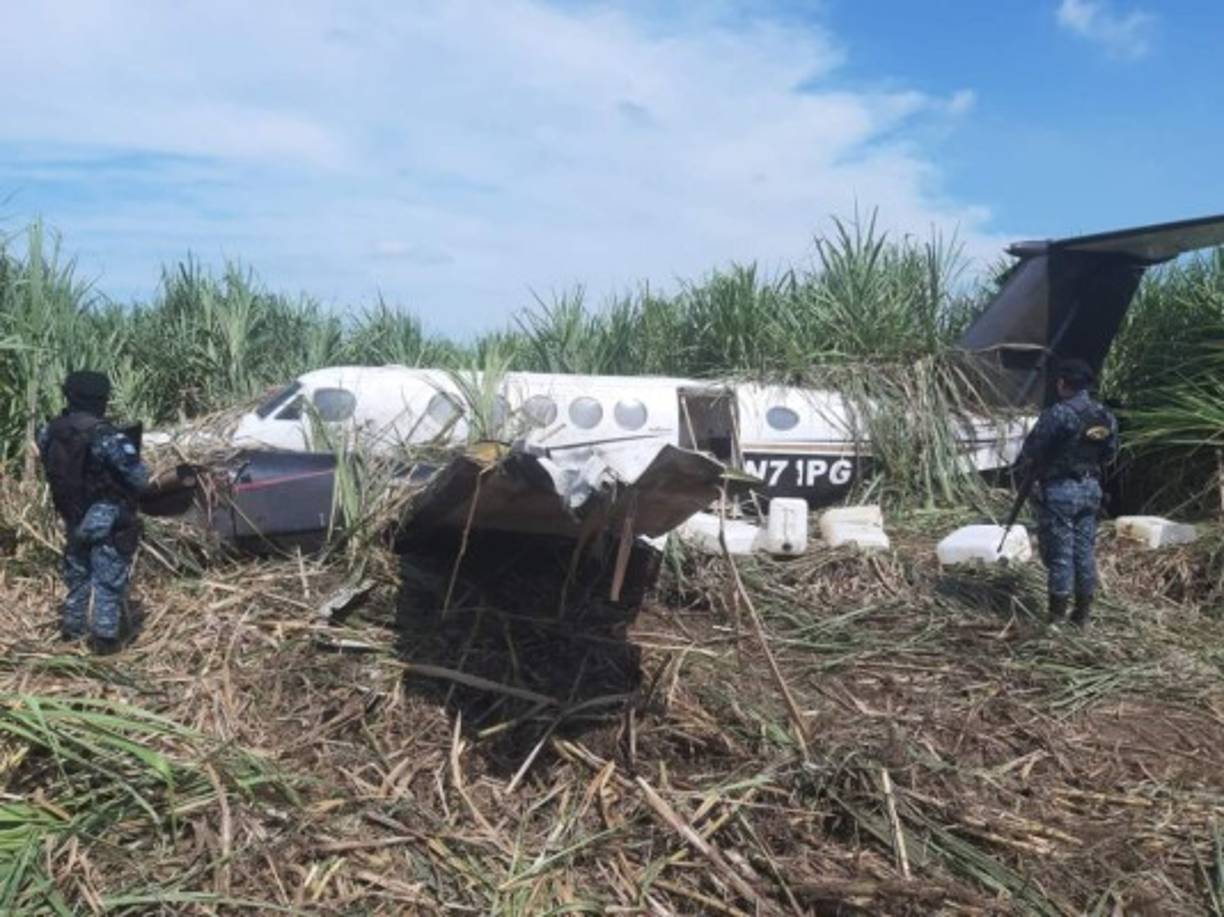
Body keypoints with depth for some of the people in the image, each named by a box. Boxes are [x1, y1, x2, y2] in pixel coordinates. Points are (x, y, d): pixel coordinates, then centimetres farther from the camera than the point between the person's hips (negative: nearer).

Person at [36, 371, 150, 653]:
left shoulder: (49, 432, -5)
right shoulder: (106, 437, -25)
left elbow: (51, 472, 9)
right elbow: (141, 479, -18)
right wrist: (129, 453, 1)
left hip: (73, 519, 6)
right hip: (108, 522, -6)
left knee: (77, 575, 24)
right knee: (109, 581, 6)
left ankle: (72, 626, 35)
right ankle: (105, 637, 12)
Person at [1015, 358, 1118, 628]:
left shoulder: (1057, 414, -17)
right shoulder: (1106, 416, 4)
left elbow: (1032, 451, -12)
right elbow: (1109, 455, 12)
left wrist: (1025, 468, 7)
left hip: (1059, 490, -6)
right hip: (1090, 488, 6)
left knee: (1059, 551, 1)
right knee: (1085, 550, 12)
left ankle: (1057, 612, 8)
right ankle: (1083, 612, 18)